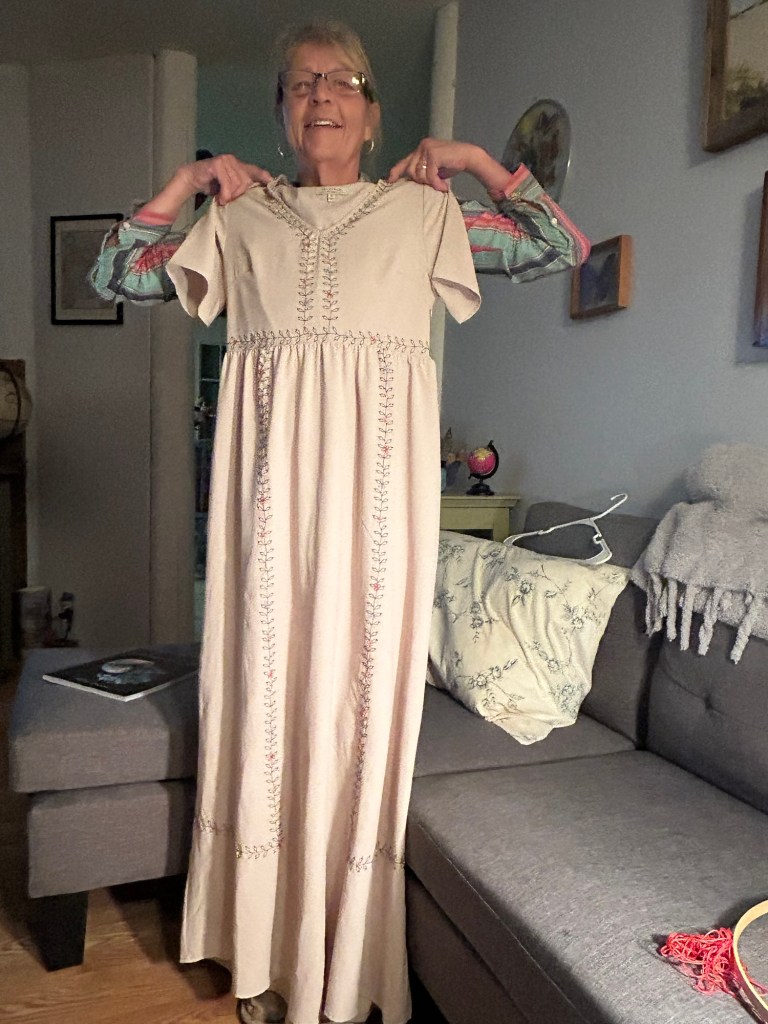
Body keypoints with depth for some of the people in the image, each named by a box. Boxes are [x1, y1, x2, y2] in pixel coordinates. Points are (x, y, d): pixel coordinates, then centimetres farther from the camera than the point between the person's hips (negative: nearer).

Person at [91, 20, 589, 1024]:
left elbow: (565, 249, 15)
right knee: (270, 663, 1)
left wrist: (478, 160, 12)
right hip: (271, 458, 2)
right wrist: (187, 177, 14)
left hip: (376, 462, -1)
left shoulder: (423, 209, 16)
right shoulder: (240, 217, 18)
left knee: (360, 668, -1)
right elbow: (114, 275, 18)